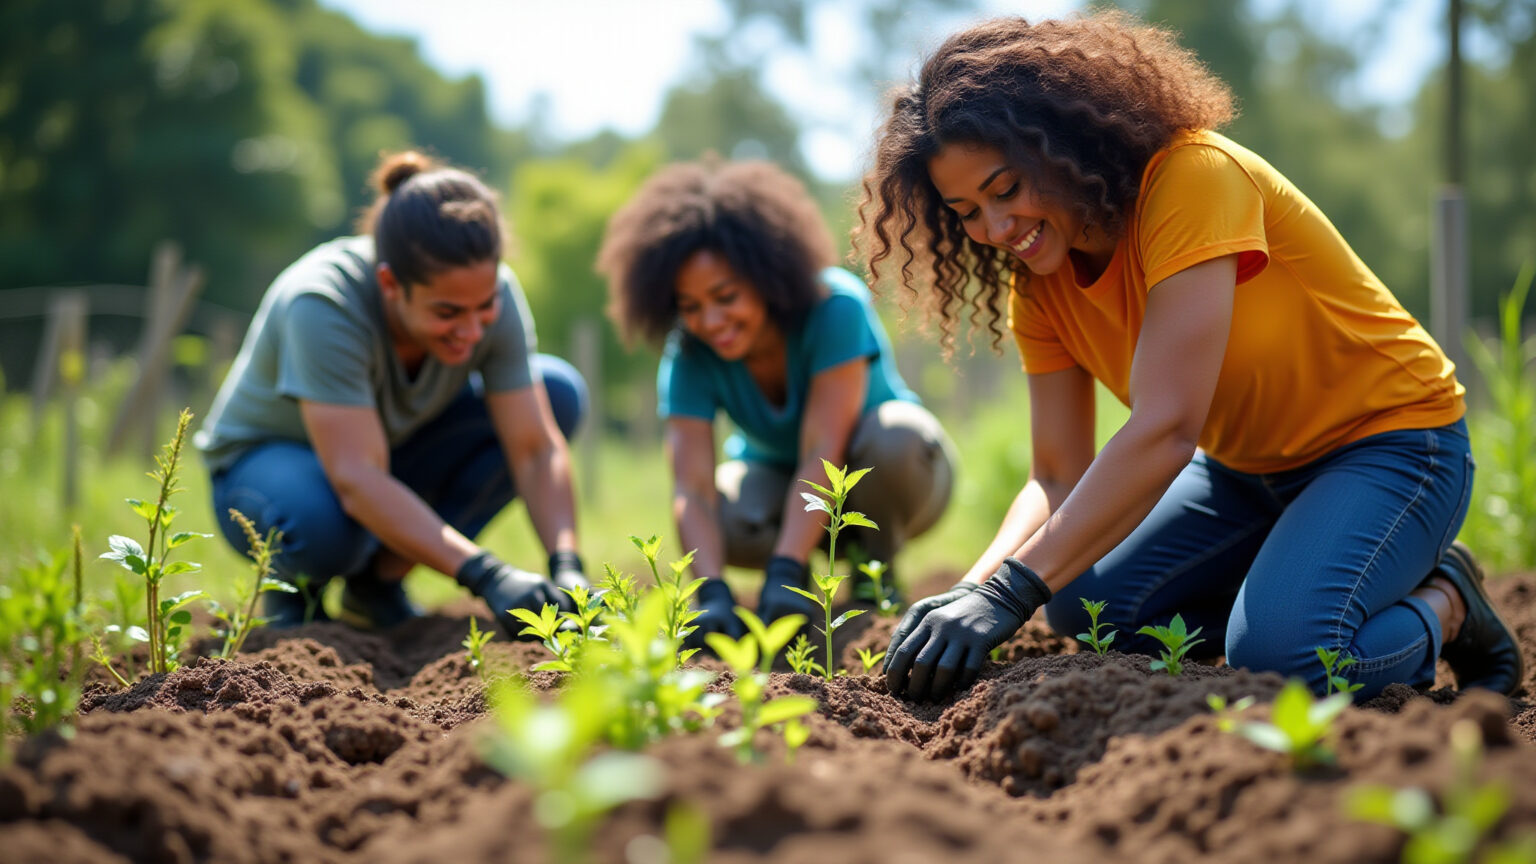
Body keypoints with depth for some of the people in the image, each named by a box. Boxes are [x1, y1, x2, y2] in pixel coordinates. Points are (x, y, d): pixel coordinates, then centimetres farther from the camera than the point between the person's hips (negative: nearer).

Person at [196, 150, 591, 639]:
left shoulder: (489, 294, -22)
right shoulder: (323, 304, -36)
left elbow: (536, 450, -20)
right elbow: (356, 483, -41)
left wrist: (566, 569, -36)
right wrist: (484, 576, -49)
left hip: (394, 450, 6)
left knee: (560, 391, -14)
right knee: (324, 524, -42)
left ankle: (381, 578, -6)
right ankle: (294, 581, -1)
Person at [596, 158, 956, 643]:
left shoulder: (834, 307, -30)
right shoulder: (690, 355, -20)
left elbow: (822, 452, -36)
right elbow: (692, 487, -30)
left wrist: (783, 578, -45)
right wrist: (713, 593, -46)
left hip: (886, 476, -2)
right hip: (780, 481, 2)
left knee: (893, 435, -37)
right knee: (722, 524, -33)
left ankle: (875, 570, -9)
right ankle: (801, 563, 1)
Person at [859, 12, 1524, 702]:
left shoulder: (1194, 177, -29)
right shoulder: (1039, 281, -5)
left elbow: (1167, 428, -38)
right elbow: (1057, 479, -7)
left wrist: (1010, 592, -42)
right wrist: (972, 592, -27)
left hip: (1387, 438, -8)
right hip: (1245, 465, 8)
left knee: (1279, 653, -30)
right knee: (1084, 606, -9)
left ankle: (1444, 607, 0)